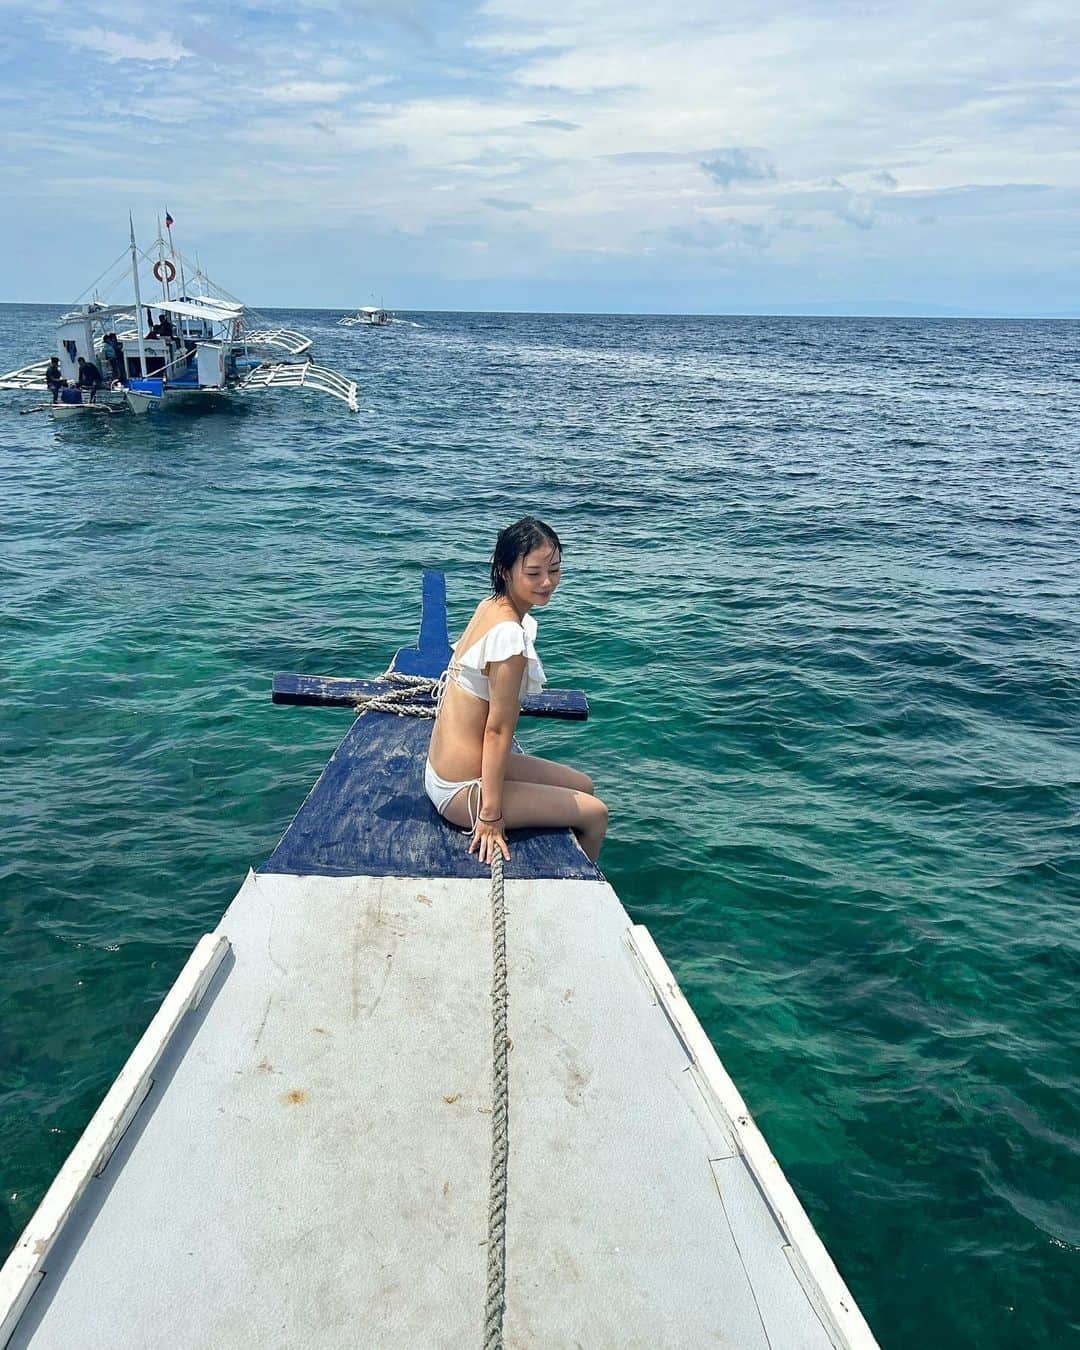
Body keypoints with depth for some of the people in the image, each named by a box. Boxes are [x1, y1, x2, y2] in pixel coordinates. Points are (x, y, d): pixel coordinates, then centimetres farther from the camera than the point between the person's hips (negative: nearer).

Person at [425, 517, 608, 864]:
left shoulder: (488, 605, 3)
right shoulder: (510, 634, -26)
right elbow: (498, 730, -24)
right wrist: (490, 817, -19)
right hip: (462, 790, -9)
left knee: (583, 785, 22)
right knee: (595, 813, 4)